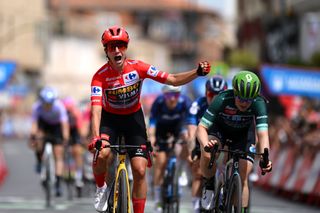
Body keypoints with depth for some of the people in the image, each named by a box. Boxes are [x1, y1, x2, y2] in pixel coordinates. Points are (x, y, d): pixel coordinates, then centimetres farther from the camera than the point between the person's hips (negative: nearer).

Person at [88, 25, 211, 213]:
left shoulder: (138, 68, -20)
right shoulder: (100, 76, -24)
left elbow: (173, 80, -19)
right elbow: (96, 109, -34)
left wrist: (198, 73, -35)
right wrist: (96, 137, -50)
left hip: (134, 118, 2)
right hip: (110, 119, -1)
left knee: (140, 170, -9)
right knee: (101, 154, -30)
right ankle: (101, 188, 1)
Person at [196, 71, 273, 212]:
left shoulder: (259, 104, -32)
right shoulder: (222, 100, -35)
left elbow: (262, 134, -37)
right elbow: (201, 128, -35)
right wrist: (205, 145, -56)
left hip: (243, 134, 1)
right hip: (219, 130, -1)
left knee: (242, 178, -10)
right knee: (207, 155, -32)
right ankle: (209, 186, -6)